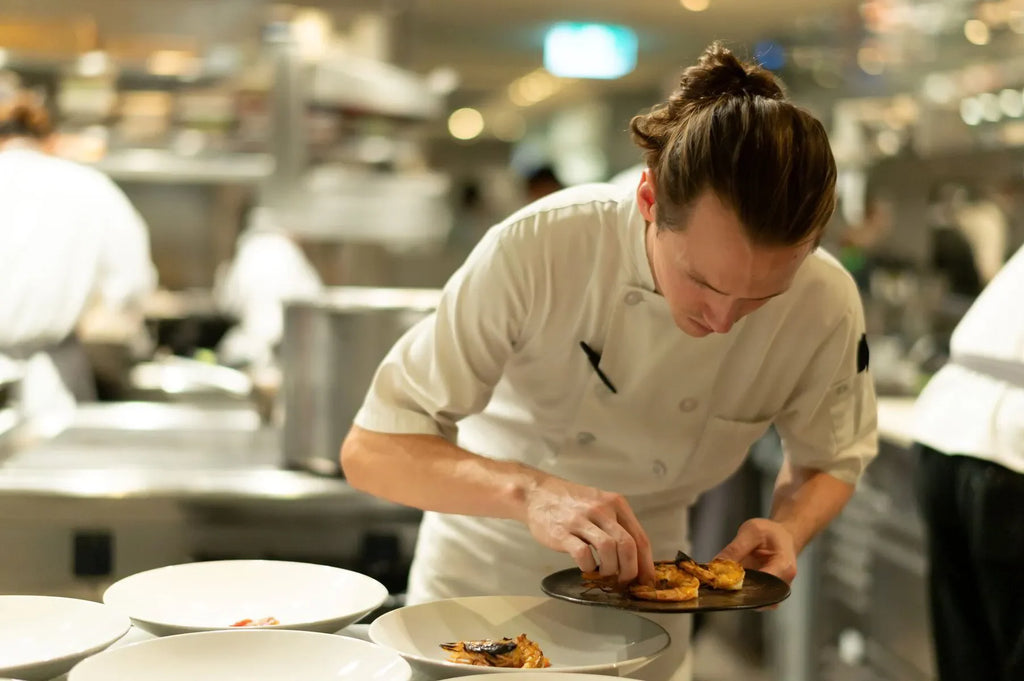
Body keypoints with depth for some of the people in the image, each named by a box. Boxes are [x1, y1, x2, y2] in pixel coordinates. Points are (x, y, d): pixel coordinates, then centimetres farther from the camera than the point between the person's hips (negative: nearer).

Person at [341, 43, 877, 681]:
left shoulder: (824, 306, -23)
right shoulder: (538, 250, -31)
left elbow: (832, 461, -3)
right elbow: (372, 449, -30)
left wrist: (789, 528, -25)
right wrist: (529, 492, -46)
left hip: (641, 589, 2)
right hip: (483, 573, -1)